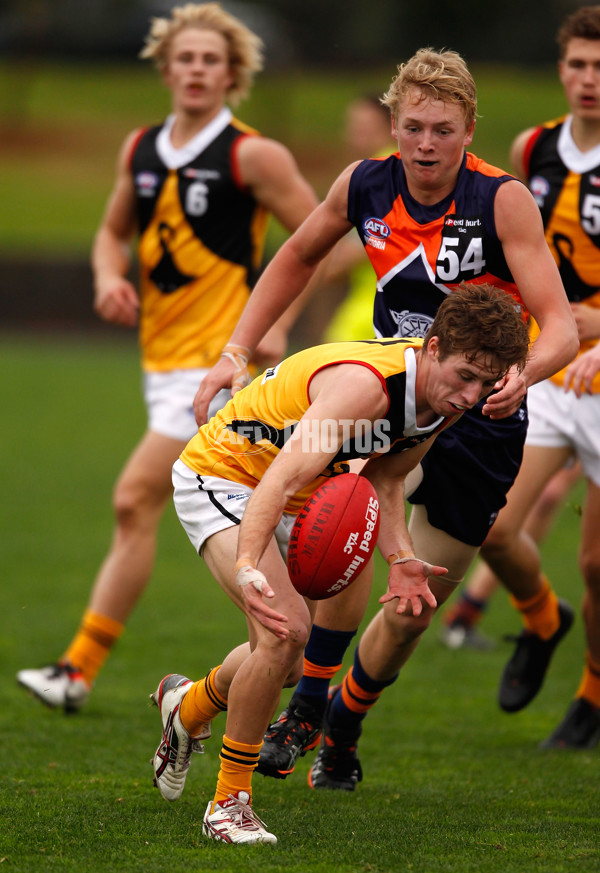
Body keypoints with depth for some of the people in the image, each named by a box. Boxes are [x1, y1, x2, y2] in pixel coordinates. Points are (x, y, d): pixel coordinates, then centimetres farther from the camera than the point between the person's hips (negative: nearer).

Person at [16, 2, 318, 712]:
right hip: (162, 358, 7)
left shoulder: (252, 155, -10)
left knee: (135, 501, -12)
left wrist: (275, 320, -13)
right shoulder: (140, 149, 9)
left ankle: (81, 669, -9)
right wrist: (110, 277, 1)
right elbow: (114, 232, 22)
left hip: (218, 360, -7)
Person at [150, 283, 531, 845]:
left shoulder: (444, 397, -10)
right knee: (286, 628, -27)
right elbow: (281, 479, -45)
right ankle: (229, 800, -13)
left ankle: (188, 706, 46)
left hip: (292, 503, 9)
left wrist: (401, 557, -9)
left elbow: (383, 476, 7)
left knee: (286, 663, 13)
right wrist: (248, 567, -59)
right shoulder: (364, 383, -37)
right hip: (219, 477, -9)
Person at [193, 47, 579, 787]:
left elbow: (561, 327, -24)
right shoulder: (364, 186, -8)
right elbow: (298, 258, 12)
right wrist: (236, 353, 5)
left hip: (479, 416, -3)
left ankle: (339, 732, 26)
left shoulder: (503, 200, -20)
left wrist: (525, 373, -46)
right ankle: (306, 711, -13)